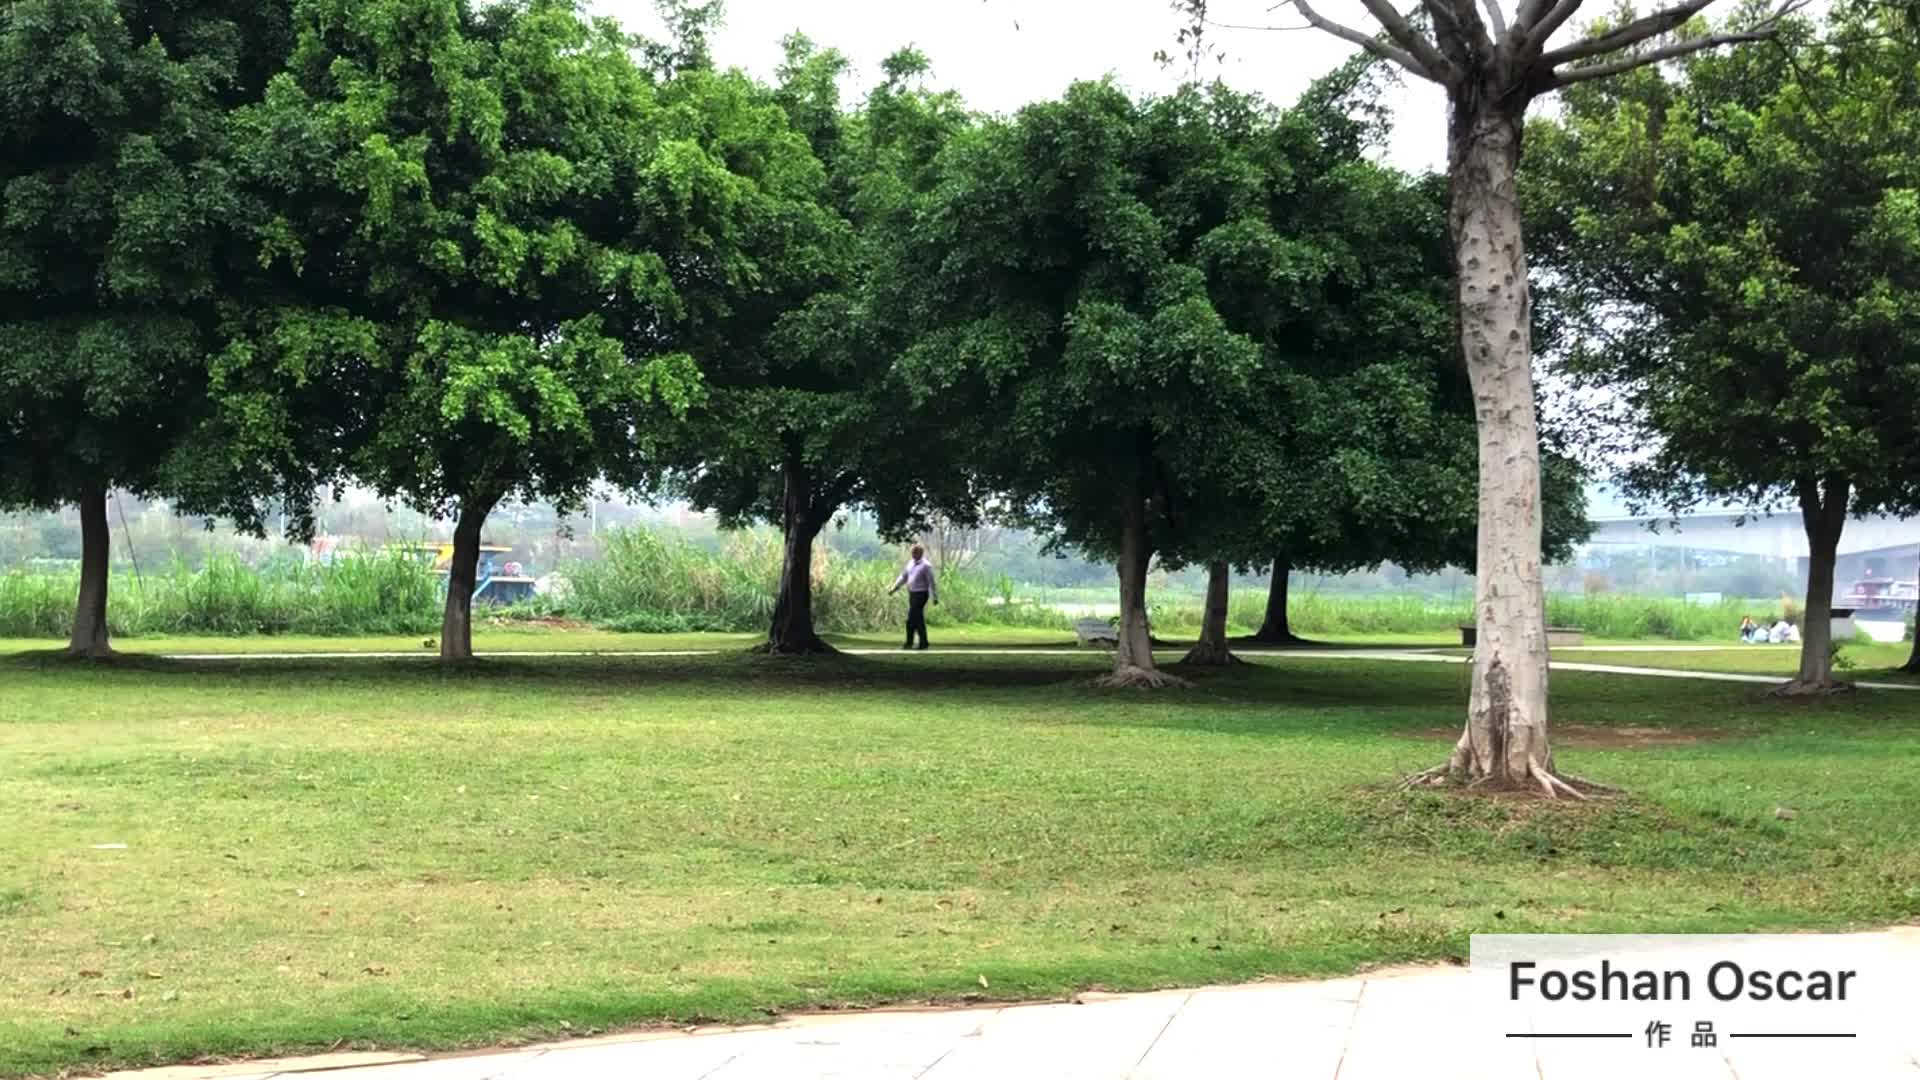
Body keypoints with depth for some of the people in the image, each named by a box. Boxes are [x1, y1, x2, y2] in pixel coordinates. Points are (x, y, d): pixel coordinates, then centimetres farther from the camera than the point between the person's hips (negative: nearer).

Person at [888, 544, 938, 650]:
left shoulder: (926, 565, -14)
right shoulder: (911, 564, 10)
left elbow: (931, 582, -14)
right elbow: (903, 577, 14)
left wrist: (935, 598, -15)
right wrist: (893, 589, 8)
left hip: (921, 595, -8)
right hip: (912, 594, 8)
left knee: (911, 619, -10)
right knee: (918, 619, 9)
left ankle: (909, 642, -3)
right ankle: (923, 643, 14)